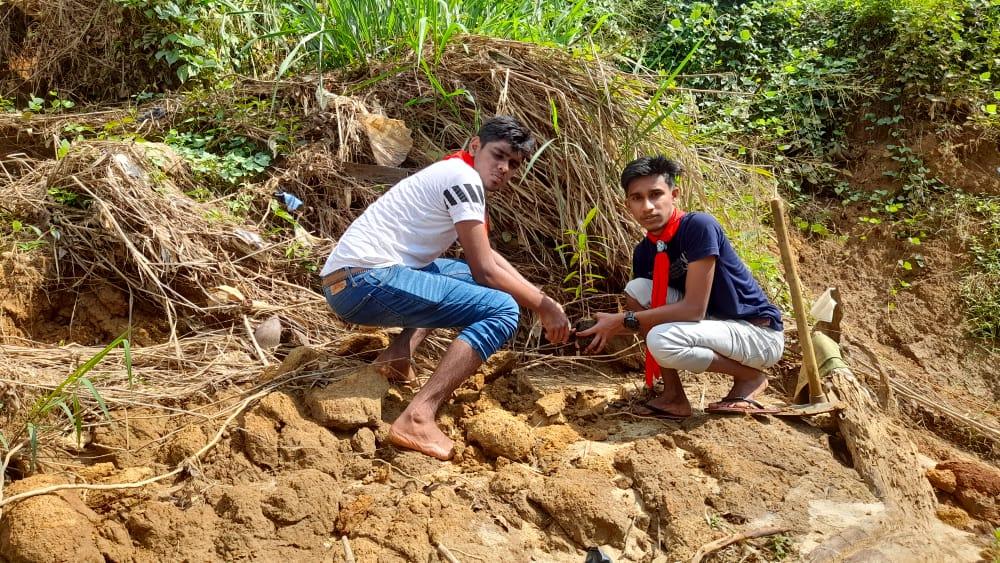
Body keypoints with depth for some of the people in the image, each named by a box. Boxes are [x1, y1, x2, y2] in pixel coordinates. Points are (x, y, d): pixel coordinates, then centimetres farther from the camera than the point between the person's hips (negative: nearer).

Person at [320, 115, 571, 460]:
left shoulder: (454, 175, 21)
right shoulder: (463, 178, -8)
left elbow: (487, 257, 28)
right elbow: (486, 272, -9)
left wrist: (538, 296, 18)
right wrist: (545, 306, 3)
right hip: (365, 280, -10)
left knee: (465, 273, 31)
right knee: (502, 310, -16)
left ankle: (399, 353, 9)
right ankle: (418, 418, -28)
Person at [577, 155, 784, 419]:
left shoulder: (699, 226, -22)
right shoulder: (644, 252, 0)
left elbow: (694, 308, -26)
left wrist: (623, 320, -23)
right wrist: (609, 327, -15)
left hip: (759, 332, -7)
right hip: (712, 324, 7)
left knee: (662, 340, -30)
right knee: (637, 289, -8)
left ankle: (749, 377, -4)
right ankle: (673, 395, -3)